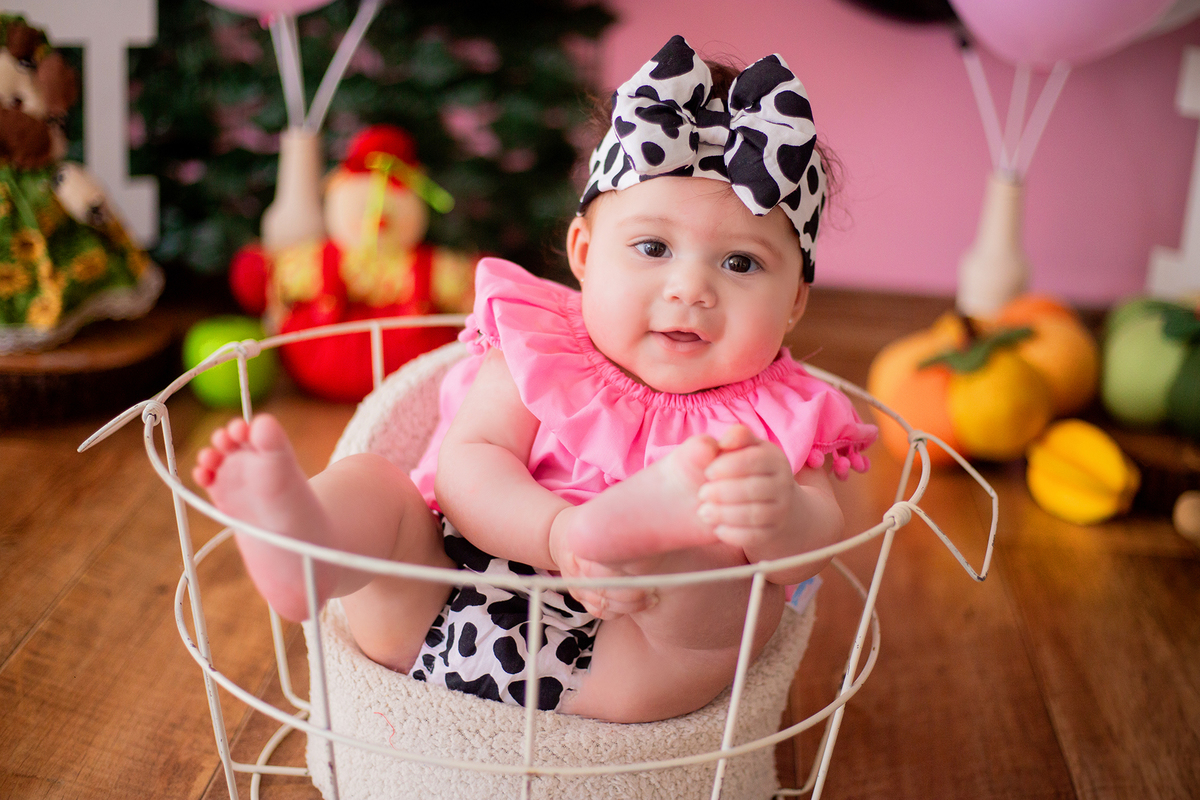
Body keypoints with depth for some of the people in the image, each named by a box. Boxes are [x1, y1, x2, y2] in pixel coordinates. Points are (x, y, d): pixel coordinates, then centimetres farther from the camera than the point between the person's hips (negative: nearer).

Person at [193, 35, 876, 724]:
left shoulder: (774, 415, 1)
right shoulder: (543, 354, 2)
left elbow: (817, 542, -13)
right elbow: (469, 460, -10)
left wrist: (780, 517, -40)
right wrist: (559, 536, -31)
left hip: (613, 681, -1)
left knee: (739, 577, -26)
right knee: (368, 481, -13)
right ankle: (301, 548, -45)